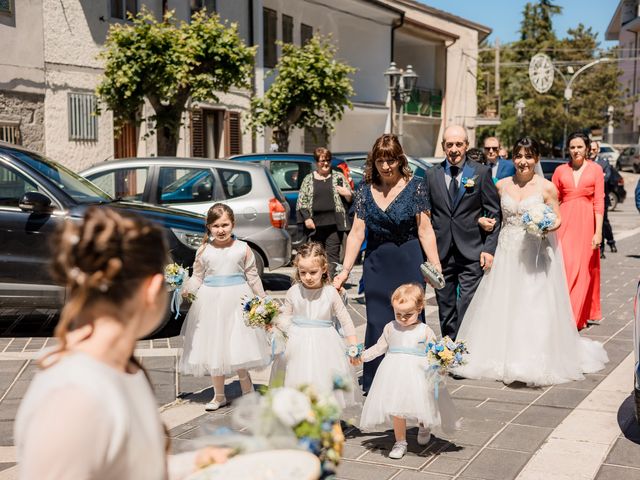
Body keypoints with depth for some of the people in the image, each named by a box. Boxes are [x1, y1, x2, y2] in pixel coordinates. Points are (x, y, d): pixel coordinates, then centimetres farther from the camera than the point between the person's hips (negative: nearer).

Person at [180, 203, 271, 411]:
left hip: (237, 302, -2)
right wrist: (185, 289, -12)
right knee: (213, 349, 9)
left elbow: (252, 277, 6)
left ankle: (248, 390, 18)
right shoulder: (204, 251, 2)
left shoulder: (243, 249, 0)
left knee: (239, 348, -3)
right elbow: (197, 277, 6)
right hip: (211, 302, 2)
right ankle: (219, 396, 23)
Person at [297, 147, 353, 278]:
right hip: (315, 225, 2)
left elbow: (351, 199, 12)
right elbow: (301, 201, 9)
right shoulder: (308, 179, 11)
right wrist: (306, 218, -3)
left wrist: (347, 194, -11)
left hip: (334, 223, -2)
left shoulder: (338, 177, 9)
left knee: (332, 255, -8)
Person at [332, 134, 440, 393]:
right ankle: (376, 384, 18)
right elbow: (357, 233, 1)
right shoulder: (365, 190, 3)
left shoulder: (415, 187, -5)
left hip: (409, 264, -3)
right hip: (376, 264, 3)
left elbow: (424, 230, -7)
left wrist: (436, 266, -14)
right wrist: (345, 270, -6)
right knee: (377, 322, 5)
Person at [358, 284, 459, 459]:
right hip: (394, 373, 2)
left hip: (417, 373, -2)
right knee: (396, 407, -3)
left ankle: (424, 426, 36)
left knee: (421, 405, -1)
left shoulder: (425, 331, -1)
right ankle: (400, 442, 15)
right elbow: (380, 347, 20)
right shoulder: (390, 328, 9)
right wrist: (362, 355, 14)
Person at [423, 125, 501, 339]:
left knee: (467, 307, -9)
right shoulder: (432, 175, 8)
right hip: (441, 253, 3)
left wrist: (489, 248, -7)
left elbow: (494, 213, 1)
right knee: (445, 309, 10)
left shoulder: (482, 173, 1)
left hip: (471, 252, -3)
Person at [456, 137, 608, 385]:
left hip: (535, 253, -3)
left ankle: (533, 361, 8)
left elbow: (558, 220, 1)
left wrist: (546, 226, -19)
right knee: (503, 306, 6)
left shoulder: (547, 188, -4)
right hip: (506, 253, 3)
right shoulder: (502, 185, 5)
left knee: (534, 307, -2)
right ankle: (503, 355, 18)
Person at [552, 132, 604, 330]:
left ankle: (578, 316, 13)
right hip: (564, 222, 1)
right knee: (563, 266, -6)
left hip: (586, 222, -1)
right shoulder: (560, 170, 8)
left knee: (583, 269, 2)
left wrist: (598, 231, -7)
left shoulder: (595, 170, 3)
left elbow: (599, 202, -1)